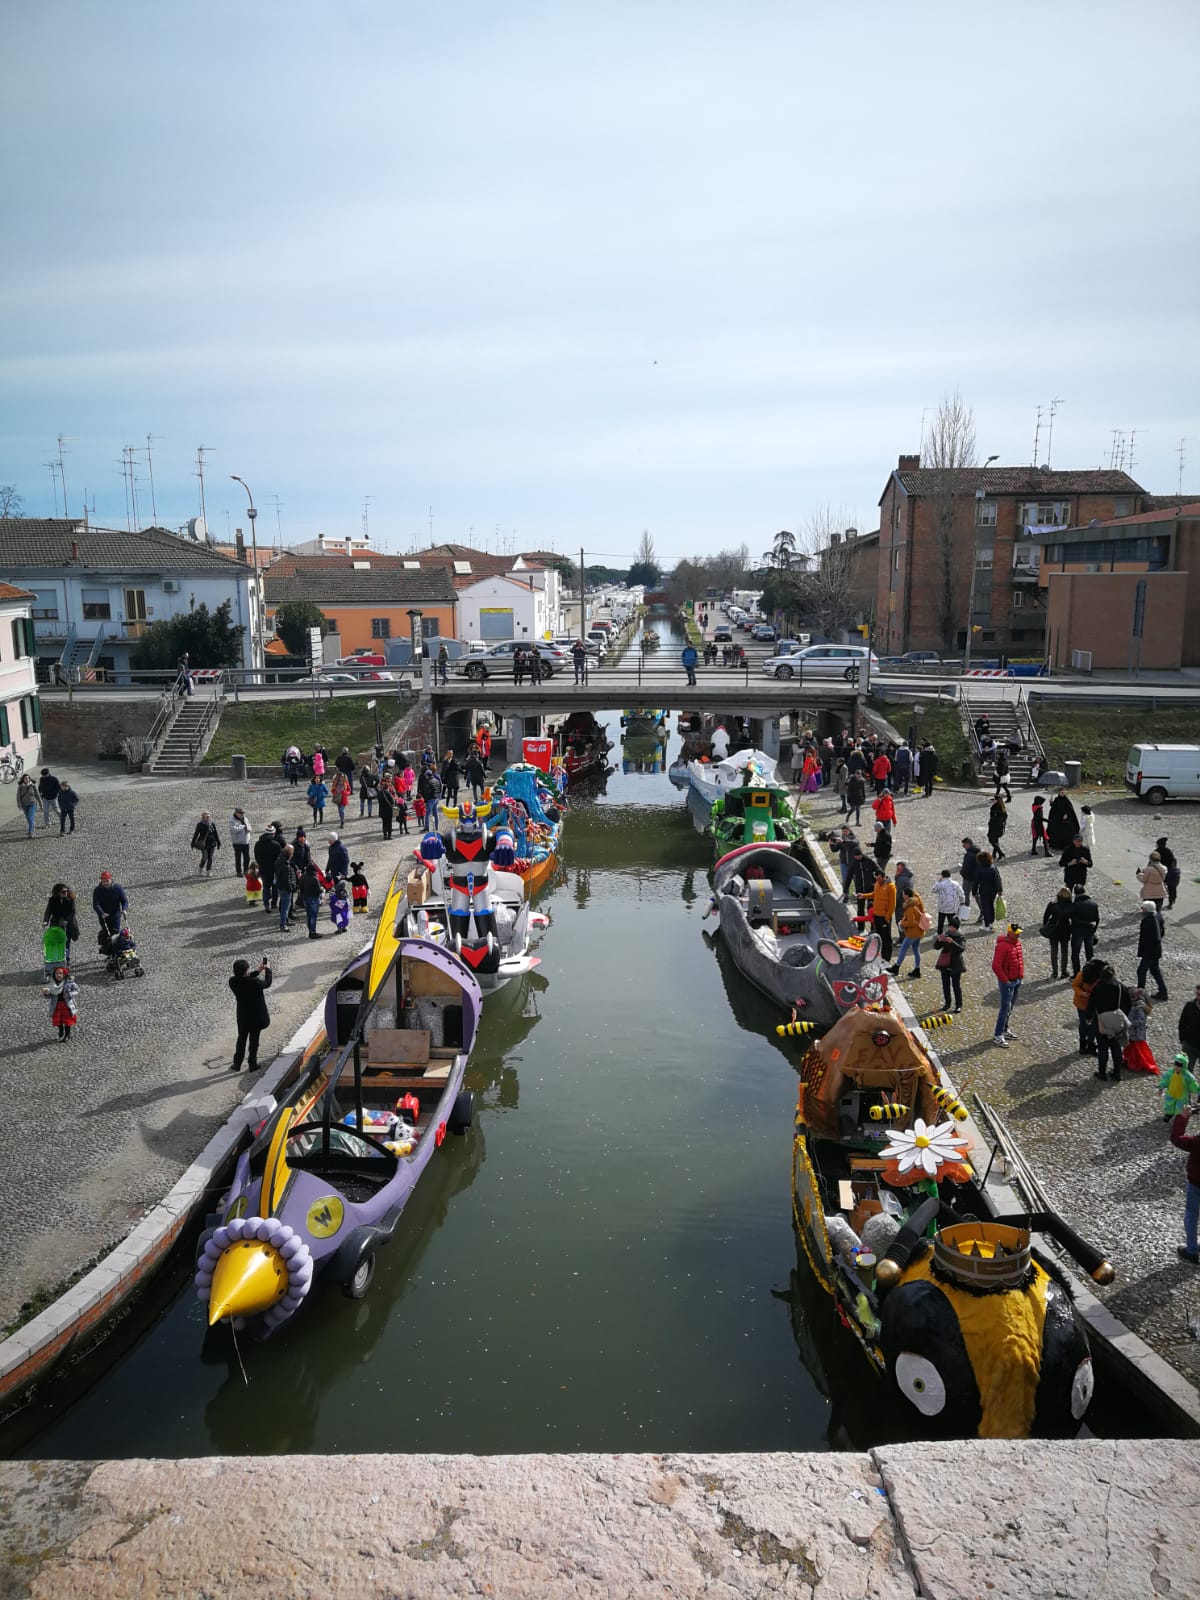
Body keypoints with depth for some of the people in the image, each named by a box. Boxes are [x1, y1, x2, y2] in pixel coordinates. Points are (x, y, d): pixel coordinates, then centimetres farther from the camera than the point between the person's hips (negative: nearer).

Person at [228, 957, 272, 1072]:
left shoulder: (233, 981, -16)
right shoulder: (254, 982, -29)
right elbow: (267, 983, -9)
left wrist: (257, 971, 9)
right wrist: (268, 969, 5)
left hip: (242, 1016, 4)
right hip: (256, 1016, -4)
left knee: (241, 1038, 21)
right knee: (254, 1040, 12)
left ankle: (237, 1064, 30)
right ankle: (252, 1065, 24)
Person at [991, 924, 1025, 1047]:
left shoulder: (1018, 943, 6)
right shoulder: (1002, 946, -21)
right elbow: (996, 966, -23)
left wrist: (1021, 975, 13)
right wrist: (1005, 980, -18)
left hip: (1017, 981, 8)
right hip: (1007, 982, -8)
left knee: (1010, 1008, 16)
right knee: (1005, 1008, -7)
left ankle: (1005, 1031, 28)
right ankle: (998, 1036, -2)